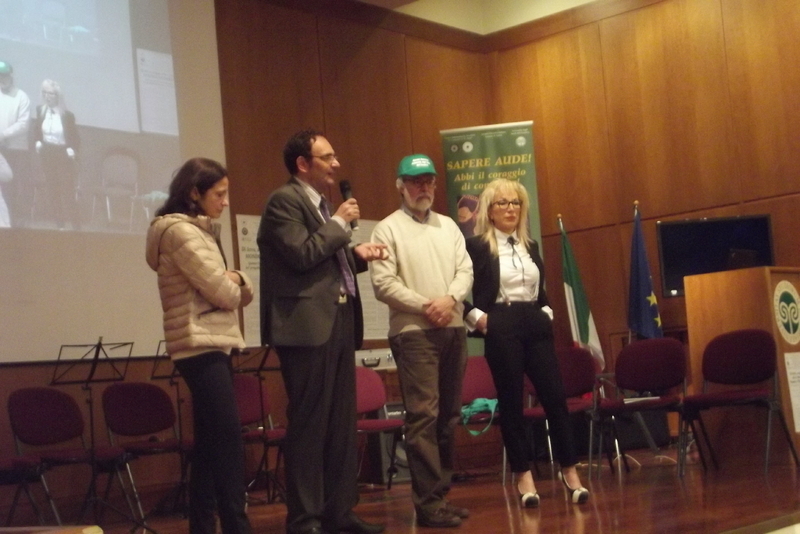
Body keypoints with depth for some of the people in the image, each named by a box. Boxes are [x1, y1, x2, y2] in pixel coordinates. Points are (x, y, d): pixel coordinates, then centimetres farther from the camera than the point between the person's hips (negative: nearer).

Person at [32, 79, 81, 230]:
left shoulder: (67, 115, -12)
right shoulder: (40, 111, -2)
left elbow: (75, 138, -5)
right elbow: (35, 131, 13)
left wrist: (72, 149, -22)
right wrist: (37, 142, -4)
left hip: (63, 157, -4)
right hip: (47, 156, 4)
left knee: (68, 194, -6)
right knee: (53, 192, 8)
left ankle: (76, 227, 0)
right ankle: (60, 226, 16)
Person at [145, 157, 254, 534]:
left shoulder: (198, 231, 19)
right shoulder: (180, 230, -11)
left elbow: (240, 293, 17)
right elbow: (221, 293, -16)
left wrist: (236, 279, -6)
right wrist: (233, 285, 6)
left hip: (212, 347, 10)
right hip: (201, 347, -10)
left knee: (211, 446, 8)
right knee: (230, 445, -12)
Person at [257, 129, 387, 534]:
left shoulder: (321, 204, 20)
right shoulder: (284, 201, -7)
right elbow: (302, 255, -19)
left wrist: (356, 255, 8)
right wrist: (340, 223, -9)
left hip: (338, 323, 9)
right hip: (307, 326, -9)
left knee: (342, 423, 10)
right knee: (308, 423, -5)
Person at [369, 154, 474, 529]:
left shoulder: (448, 226, 16)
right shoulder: (388, 229, -1)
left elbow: (465, 270, 8)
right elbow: (383, 283, -10)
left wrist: (450, 299, -11)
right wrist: (425, 306, -13)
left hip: (453, 329, 6)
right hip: (413, 331, -6)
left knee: (448, 415, 8)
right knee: (423, 416, -10)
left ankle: (441, 493, 16)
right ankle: (428, 502, -8)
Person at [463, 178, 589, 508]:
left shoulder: (530, 246, 16)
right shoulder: (476, 246, -3)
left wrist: (547, 313, 11)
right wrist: (476, 317, -11)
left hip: (536, 326, 5)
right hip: (501, 329, -5)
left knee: (555, 396, 1)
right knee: (511, 401, 0)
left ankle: (569, 471, 9)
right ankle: (523, 475, 9)